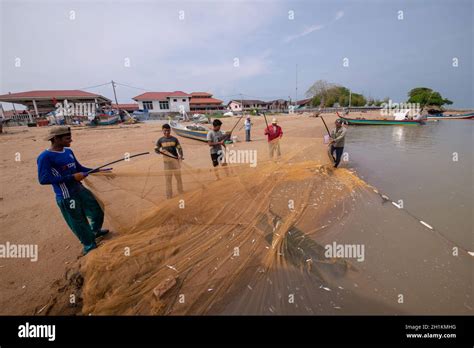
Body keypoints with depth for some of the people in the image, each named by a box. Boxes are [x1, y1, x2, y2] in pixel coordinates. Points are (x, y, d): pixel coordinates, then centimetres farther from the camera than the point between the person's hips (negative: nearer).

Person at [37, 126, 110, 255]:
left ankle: (95, 231, 46)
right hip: (66, 197, -7)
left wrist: (97, 170, 3)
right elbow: (43, 179, -23)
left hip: (80, 189, 7)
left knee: (97, 211, 19)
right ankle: (89, 246, 28)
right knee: (78, 222, 8)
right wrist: (72, 177, -25)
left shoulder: (68, 151, 4)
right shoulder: (45, 157, -18)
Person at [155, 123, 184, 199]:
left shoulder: (174, 139, 0)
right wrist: (160, 150, -18)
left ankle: (181, 192, 25)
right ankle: (169, 195, 15)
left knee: (178, 177, 10)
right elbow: (156, 149, 5)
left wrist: (181, 155, -17)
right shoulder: (160, 140, 1)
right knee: (168, 178, 5)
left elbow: (179, 148, 1)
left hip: (176, 159, 0)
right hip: (166, 161, 0)